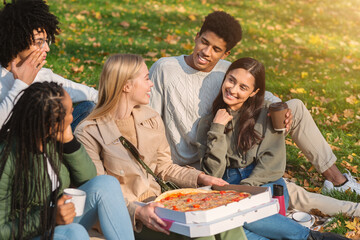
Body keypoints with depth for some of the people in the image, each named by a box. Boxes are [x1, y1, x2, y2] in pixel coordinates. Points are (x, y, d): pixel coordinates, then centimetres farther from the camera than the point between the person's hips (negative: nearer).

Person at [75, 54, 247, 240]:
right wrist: (136, 212, -26)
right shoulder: (88, 133, -8)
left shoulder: (151, 119, 10)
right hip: (125, 216, -5)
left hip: (157, 202, 6)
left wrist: (200, 178, 2)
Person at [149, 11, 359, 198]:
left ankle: (334, 177, 11)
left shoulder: (227, 71, -3)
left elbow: (262, 95, 7)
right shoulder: (165, 69, -15)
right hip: (193, 167, -5)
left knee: (296, 107, 1)